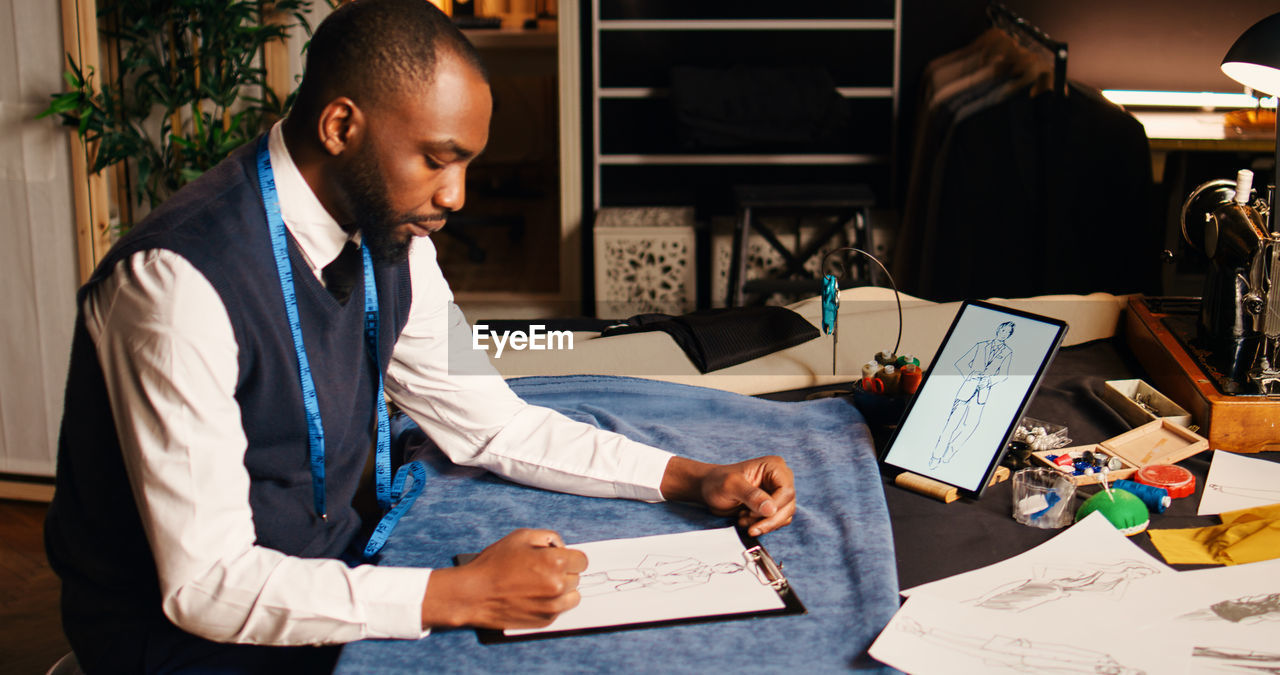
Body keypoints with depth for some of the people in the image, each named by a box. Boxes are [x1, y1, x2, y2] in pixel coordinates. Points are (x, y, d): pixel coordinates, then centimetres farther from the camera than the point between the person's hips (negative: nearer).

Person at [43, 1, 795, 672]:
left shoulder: (388, 240, -5)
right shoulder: (182, 280, -27)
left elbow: (496, 426, 6)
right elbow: (206, 585, -26)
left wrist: (692, 478, -2)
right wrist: (459, 594, -30)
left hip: (334, 573, 7)